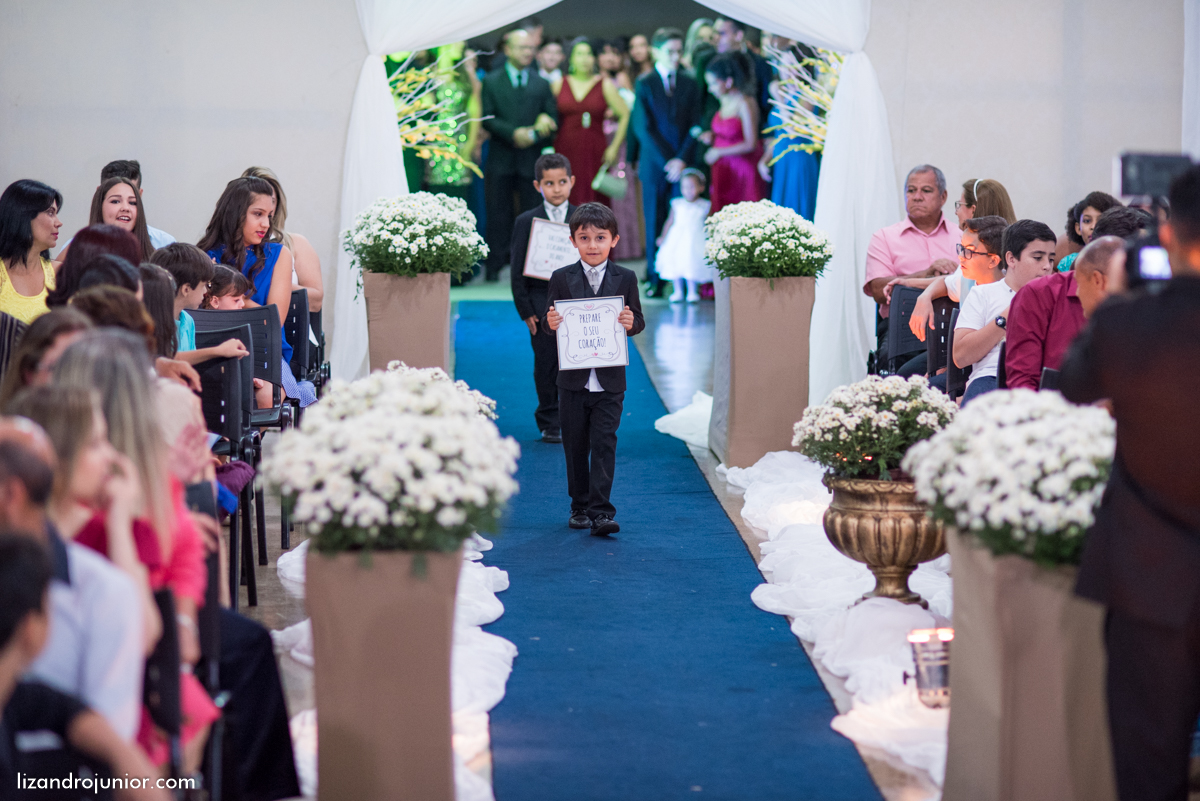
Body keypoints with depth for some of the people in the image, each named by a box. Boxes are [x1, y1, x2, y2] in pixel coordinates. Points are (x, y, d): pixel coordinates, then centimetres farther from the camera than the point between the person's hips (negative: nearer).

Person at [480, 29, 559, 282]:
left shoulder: (541, 84, 13)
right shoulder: (491, 81, 7)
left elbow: (553, 119, 8)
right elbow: (488, 119, -1)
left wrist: (534, 135, -10)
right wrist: (513, 133, -14)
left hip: (531, 158, 1)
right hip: (501, 159, -1)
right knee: (498, 215, 0)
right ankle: (494, 268, 4)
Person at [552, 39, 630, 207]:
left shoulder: (604, 85, 6)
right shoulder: (558, 85, 9)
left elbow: (625, 115, 6)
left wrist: (614, 147, 0)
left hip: (594, 155, -1)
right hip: (565, 152, 1)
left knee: (594, 203, -7)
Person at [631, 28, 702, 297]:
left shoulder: (690, 84, 8)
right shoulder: (644, 84, 2)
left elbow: (694, 125, 6)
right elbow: (643, 128, -3)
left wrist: (682, 159, -7)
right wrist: (666, 161, -10)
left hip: (683, 162, 1)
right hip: (654, 163, -1)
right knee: (654, 222, 1)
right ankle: (655, 279, 8)